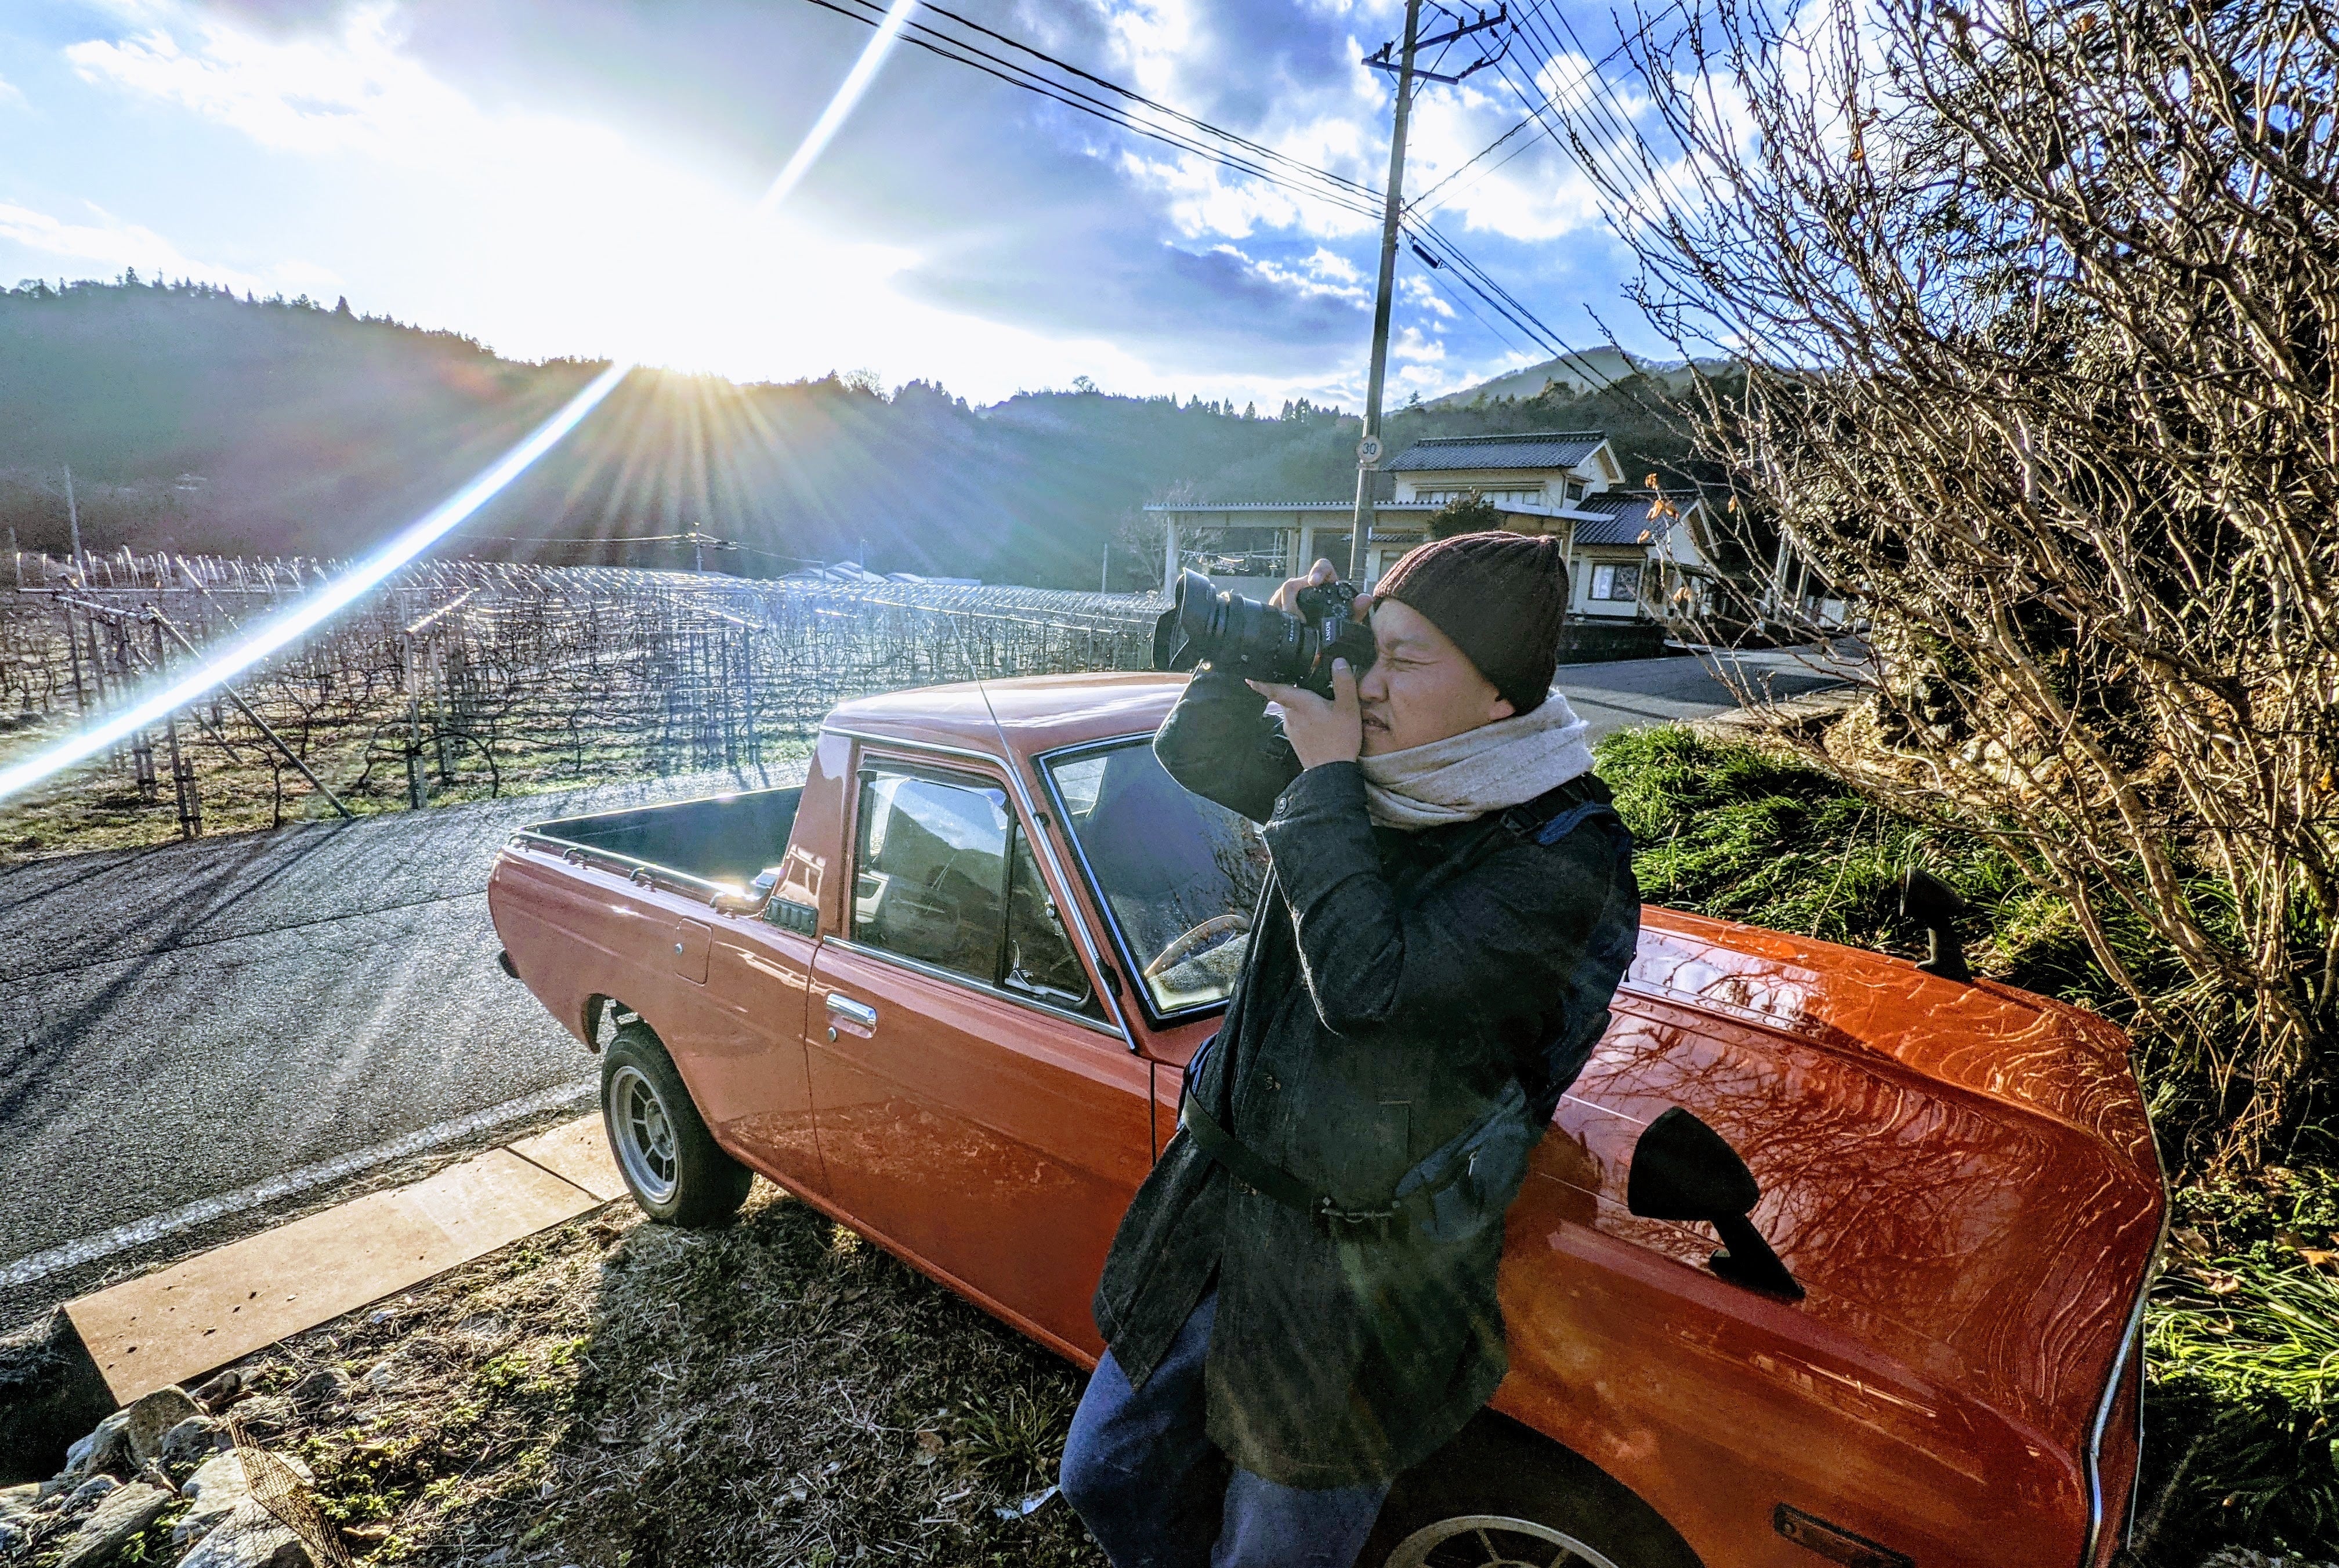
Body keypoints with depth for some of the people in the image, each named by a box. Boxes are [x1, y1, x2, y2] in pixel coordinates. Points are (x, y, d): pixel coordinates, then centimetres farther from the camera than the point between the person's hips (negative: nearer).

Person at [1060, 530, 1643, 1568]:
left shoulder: (1563, 853, -21)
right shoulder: (1372, 775, -2)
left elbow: (1365, 983, -30)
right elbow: (1194, 755, 4)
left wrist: (1323, 773, -25)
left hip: (1364, 1273, -6)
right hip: (1217, 1210, 6)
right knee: (1108, 1476, 23)